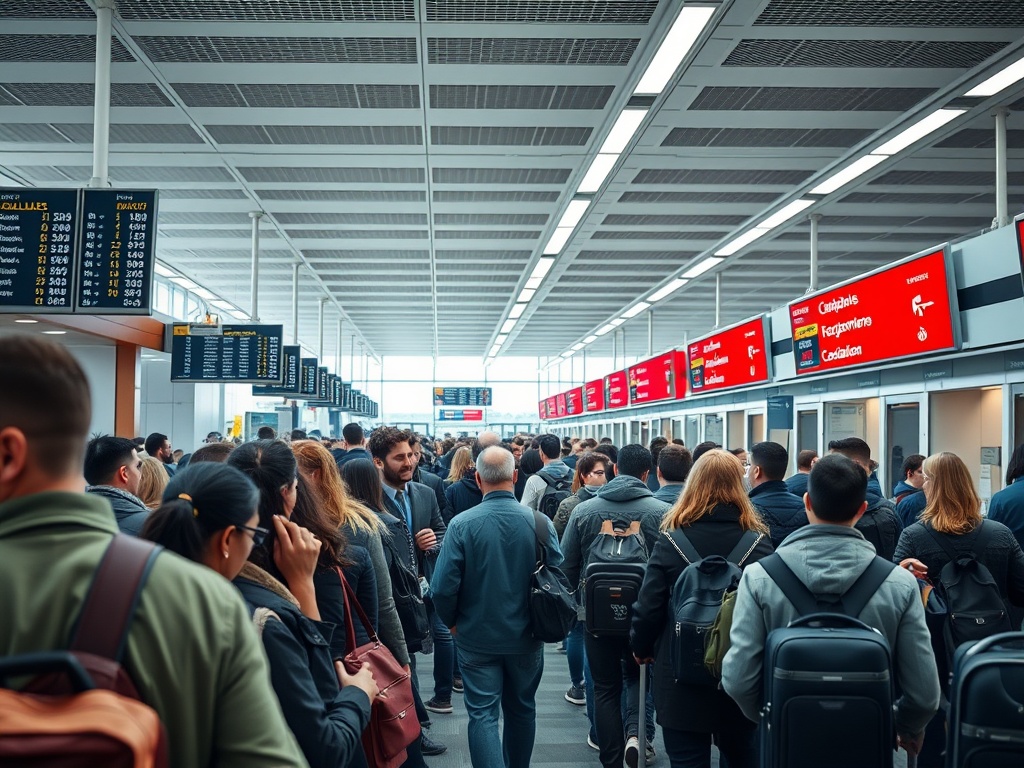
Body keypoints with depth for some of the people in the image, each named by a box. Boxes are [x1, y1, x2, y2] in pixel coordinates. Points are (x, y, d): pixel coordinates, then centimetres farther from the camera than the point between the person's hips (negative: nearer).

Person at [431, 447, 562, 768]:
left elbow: (443, 588, -16)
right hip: (526, 637, 3)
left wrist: (453, 622, 3)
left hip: (477, 637, -2)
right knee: (522, 710, 21)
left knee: (483, 715, 5)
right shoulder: (539, 522, -12)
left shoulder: (462, 524, -17)